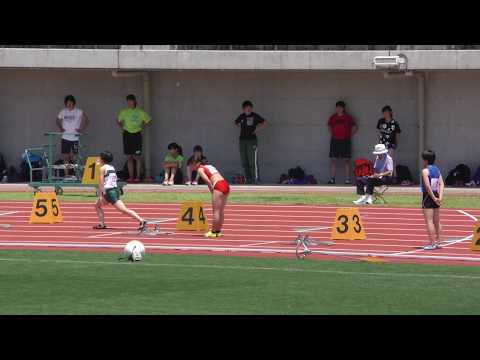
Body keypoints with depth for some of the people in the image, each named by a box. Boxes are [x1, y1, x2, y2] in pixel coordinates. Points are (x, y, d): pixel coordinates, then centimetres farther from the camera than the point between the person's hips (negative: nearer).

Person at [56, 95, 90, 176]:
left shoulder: (78, 112, -3)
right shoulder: (63, 112, 6)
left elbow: (87, 120, 2)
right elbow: (58, 121, 21)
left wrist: (81, 129, -9)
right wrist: (60, 128, 4)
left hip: (75, 138, -3)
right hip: (65, 137, 3)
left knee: (74, 157, -2)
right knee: (65, 157, 2)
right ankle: (66, 175, 7)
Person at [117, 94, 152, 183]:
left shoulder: (140, 112, -1)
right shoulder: (124, 112, 6)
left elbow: (148, 120, 10)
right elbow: (118, 120, 22)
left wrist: (142, 127, 2)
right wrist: (122, 127, 8)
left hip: (136, 135, -3)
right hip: (127, 135, 3)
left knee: (137, 157, -4)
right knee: (129, 157, 4)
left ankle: (138, 177, 0)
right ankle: (131, 177, 7)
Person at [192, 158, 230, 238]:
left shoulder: (200, 169, 4)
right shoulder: (209, 166, 27)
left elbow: (207, 180, -12)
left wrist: (211, 189, -1)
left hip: (218, 186, -8)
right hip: (226, 184, 8)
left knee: (216, 211, -2)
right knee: (221, 210, 14)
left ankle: (214, 232, 1)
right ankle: (218, 230, 21)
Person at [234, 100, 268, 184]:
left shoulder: (255, 116, -4)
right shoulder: (241, 117, 8)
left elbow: (264, 123, 2)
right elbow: (236, 123, 28)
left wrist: (256, 130, -4)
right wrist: (242, 128, 14)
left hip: (252, 140, -5)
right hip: (242, 140, 5)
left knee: (253, 162, -9)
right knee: (244, 162, 8)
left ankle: (255, 180, -7)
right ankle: (248, 180, 15)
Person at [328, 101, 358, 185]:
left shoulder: (348, 118, -1)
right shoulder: (333, 117, 6)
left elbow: (355, 127, 8)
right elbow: (330, 127, 23)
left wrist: (350, 135, 3)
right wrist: (332, 135, 12)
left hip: (345, 141, -2)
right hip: (335, 141, 2)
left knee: (347, 160, -1)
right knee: (333, 160, 0)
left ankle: (347, 180, 1)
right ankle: (332, 179, 2)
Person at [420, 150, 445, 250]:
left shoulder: (425, 171, -11)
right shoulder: (437, 170, 10)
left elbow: (427, 186, -20)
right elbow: (442, 184, 1)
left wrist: (434, 198, -16)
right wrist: (440, 197, -8)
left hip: (428, 197, -8)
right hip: (436, 195, 8)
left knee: (429, 221, -7)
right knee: (437, 221, 14)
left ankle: (432, 243, -10)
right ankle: (438, 242, 19)